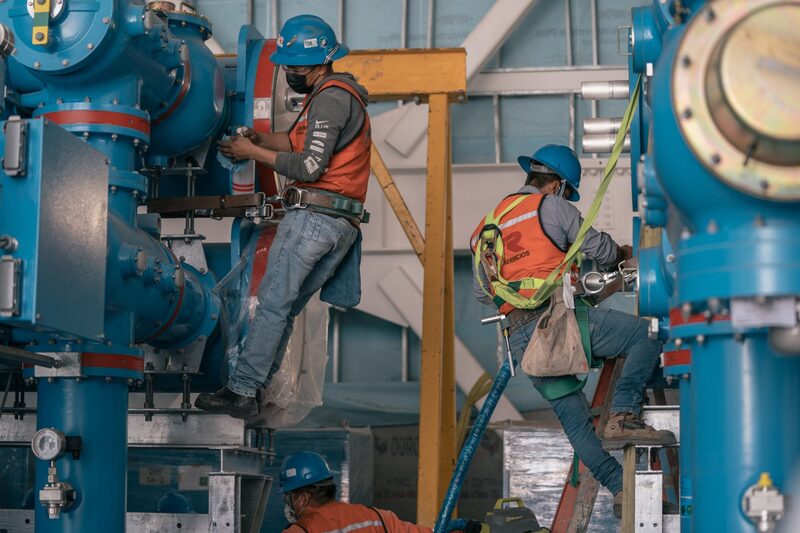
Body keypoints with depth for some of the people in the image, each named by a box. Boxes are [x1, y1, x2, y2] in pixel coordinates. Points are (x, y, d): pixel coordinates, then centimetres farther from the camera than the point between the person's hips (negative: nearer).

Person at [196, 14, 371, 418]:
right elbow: (303, 143, 22)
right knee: (288, 306, 10)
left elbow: (310, 166, -16)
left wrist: (253, 153, -7)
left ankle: (241, 392, -7)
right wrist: (260, 139, 9)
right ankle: (259, 380, 12)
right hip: (342, 223, 10)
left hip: (314, 215, -10)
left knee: (273, 303, -8)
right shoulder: (342, 95, 21)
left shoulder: (330, 98, -11)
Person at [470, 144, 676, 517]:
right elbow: (601, 250, 8)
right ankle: (624, 415, -17)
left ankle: (621, 489, 5)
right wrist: (623, 255, 29)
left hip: (521, 339, 7)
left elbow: (482, 293, 28)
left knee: (575, 420, 10)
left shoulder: (488, 226, 25)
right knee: (648, 334, -6)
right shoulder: (552, 206, 6)